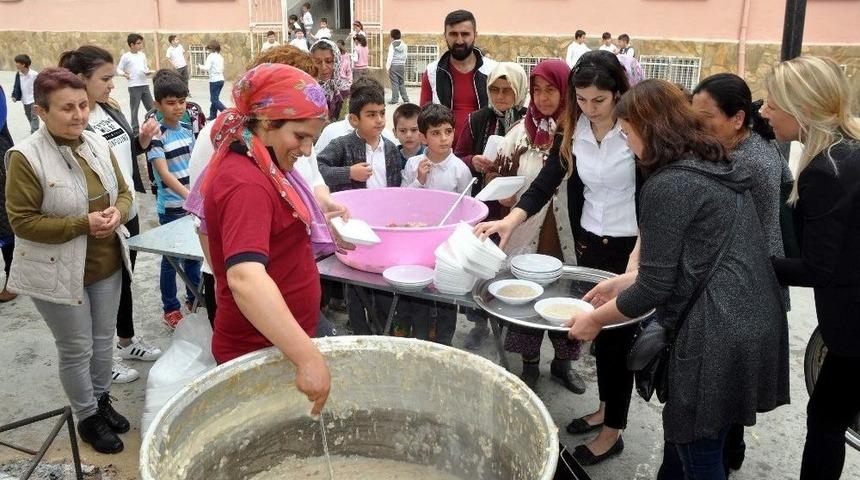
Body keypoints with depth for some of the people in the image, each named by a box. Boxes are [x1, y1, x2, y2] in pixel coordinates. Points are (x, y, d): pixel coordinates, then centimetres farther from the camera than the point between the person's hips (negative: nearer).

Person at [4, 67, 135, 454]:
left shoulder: (98, 143, 0)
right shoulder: (25, 156, -18)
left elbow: (123, 191, 10)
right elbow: (22, 221, -17)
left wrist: (117, 212, -13)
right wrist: (83, 224, -24)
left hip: (107, 265, 6)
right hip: (58, 273, -5)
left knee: (103, 340, 19)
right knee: (76, 348, 9)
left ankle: (102, 402, 41)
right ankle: (87, 418, 29)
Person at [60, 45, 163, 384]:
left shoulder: (111, 109, 4)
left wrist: (142, 140, -2)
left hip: (128, 212, 7)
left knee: (124, 279, 22)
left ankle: (126, 340, 41)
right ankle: (104, 357, 27)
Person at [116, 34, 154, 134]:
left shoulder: (142, 55, 11)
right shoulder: (126, 56, -4)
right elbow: (119, 69, -2)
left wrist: (148, 72, -2)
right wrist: (124, 74, -21)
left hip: (145, 85, 5)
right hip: (134, 86, -5)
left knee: (151, 107, 8)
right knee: (134, 109, 2)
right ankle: (135, 130, 8)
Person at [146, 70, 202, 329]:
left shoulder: (187, 129, 4)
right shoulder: (156, 136, -15)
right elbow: (165, 174, -24)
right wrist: (189, 196, -36)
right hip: (171, 208, -6)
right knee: (172, 258, 7)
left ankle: (194, 298, 35)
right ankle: (170, 309, 21)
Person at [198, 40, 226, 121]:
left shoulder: (211, 56, -9)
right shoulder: (220, 57, 12)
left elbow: (207, 68, -17)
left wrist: (201, 66, 1)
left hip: (214, 80, -8)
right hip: (221, 79, 8)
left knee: (214, 100, -3)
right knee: (214, 98, 16)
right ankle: (212, 115, 19)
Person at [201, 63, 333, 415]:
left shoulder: (253, 167, 4)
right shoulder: (247, 185, -27)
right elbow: (245, 279, -40)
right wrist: (308, 357, -45)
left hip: (279, 340, 9)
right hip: (259, 351, -9)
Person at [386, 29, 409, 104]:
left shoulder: (392, 45, -7)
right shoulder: (404, 44, 7)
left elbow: (390, 56, -10)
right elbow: (406, 55, 12)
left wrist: (387, 67, -7)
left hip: (394, 66, -5)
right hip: (402, 65, 5)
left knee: (395, 83, -2)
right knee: (402, 83, 13)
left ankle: (395, 100, -1)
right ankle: (406, 99, 11)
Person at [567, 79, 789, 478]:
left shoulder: (668, 185, -16)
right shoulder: (717, 169, 11)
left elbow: (654, 288, -15)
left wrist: (595, 319, 0)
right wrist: (623, 281, 20)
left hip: (718, 338, -9)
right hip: (756, 322, 9)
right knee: (681, 430, 24)